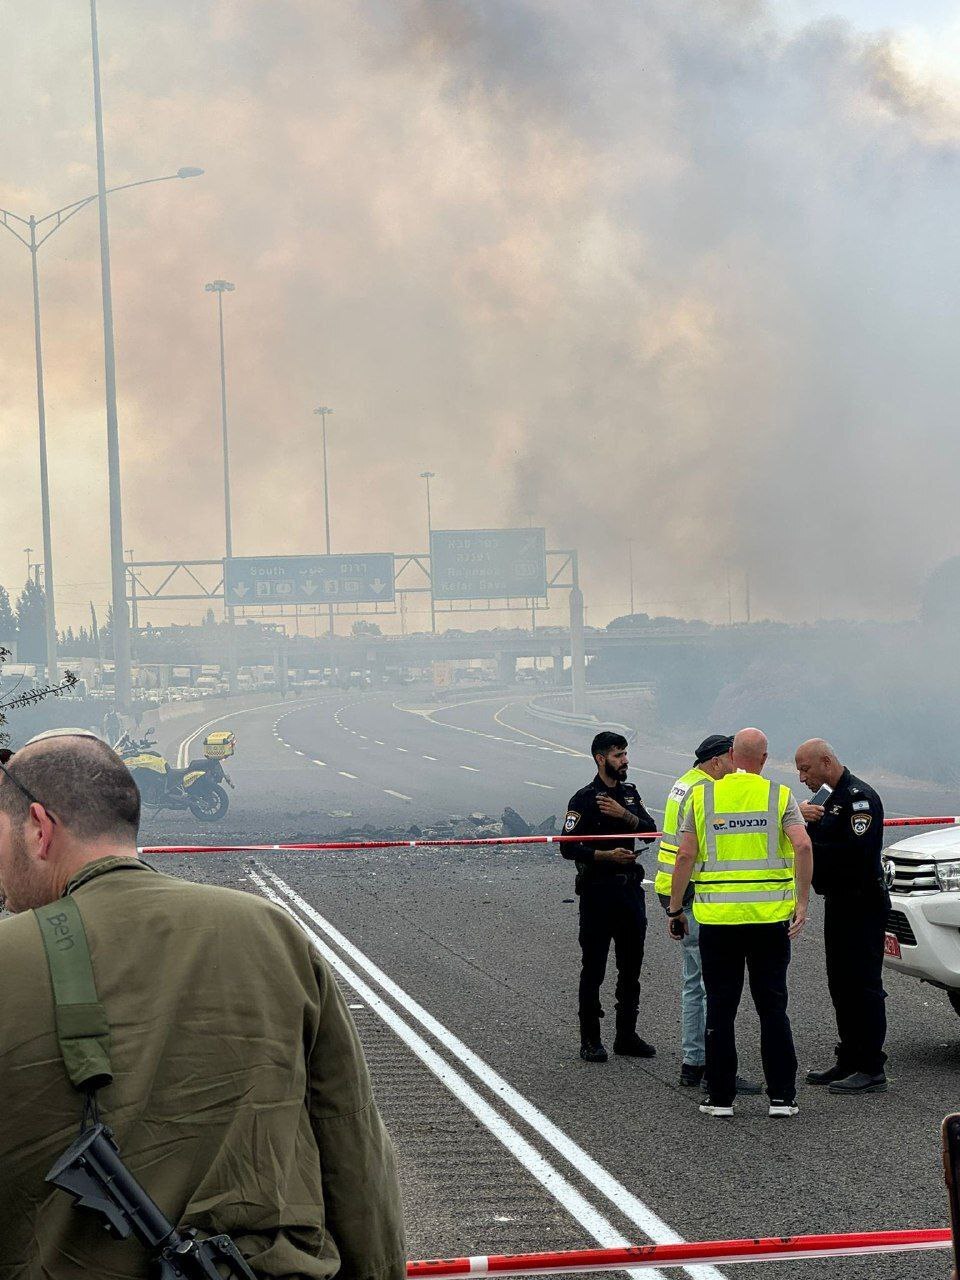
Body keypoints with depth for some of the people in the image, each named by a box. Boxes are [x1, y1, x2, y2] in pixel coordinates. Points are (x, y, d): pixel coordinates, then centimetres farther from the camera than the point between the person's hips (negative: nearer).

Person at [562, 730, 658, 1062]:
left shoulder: (629, 793, 13)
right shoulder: (584, 799, -7)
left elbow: (651, 831, 3)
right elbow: (568, 847, -12)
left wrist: (625, 815, -13)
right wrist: (607, 855, -20)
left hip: (631, 888, 6)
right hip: (598, 890, -6)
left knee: (631, 966, 10)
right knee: (594, 967, -1)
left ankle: (626, 1035, 20)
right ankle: (590, 1040, 5)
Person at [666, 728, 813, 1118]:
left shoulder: (702, 796, 2)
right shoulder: (780, 796, 1)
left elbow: (685, 856, -2)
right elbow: (802, 846, -13)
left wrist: (674, 909, 5)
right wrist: (802, 902, -9)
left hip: (717, 917, 0)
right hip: (771, 915, 0)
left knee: (720, 1009, 7)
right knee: (773, 1007, 7)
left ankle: (720, 1097, 9)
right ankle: (781, 1096, 6)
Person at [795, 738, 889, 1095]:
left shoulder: (859, 797, -14)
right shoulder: (832, 798, 18)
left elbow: (856, 851, -24)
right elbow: (817, 842, 14)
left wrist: (812, 847, -15)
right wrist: (803, 819, -6)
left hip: (861, 907, -10)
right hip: (839, 903, 10)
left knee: (863, 985, -8)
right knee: (841, 985, 13)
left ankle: (871, 1069, -6)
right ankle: (848, 1062, 21)